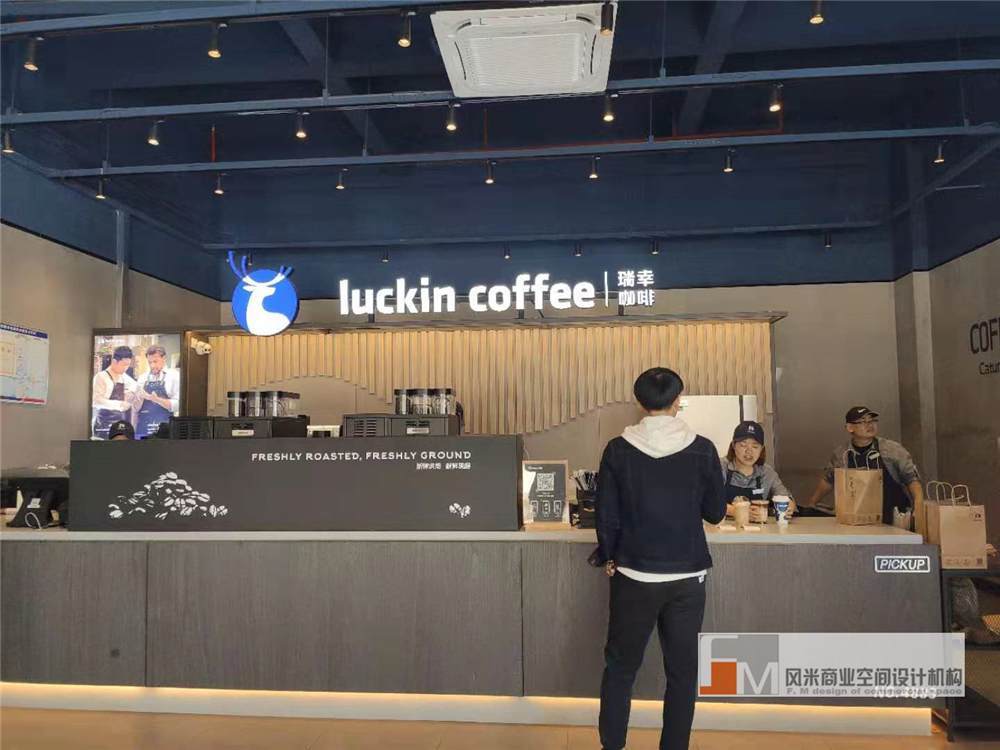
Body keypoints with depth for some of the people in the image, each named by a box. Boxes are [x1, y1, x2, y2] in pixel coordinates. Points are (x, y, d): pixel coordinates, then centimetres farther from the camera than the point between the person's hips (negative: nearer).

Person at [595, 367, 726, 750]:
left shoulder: (618, 450, -8)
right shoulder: (702, 449, -7)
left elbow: (606, 514, -4)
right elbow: (715, 513, 2)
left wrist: (608, 558, 11)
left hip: (633, 575, 0)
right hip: (687, 575, 0)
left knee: (620, 666, 13)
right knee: (681, 671, 13)